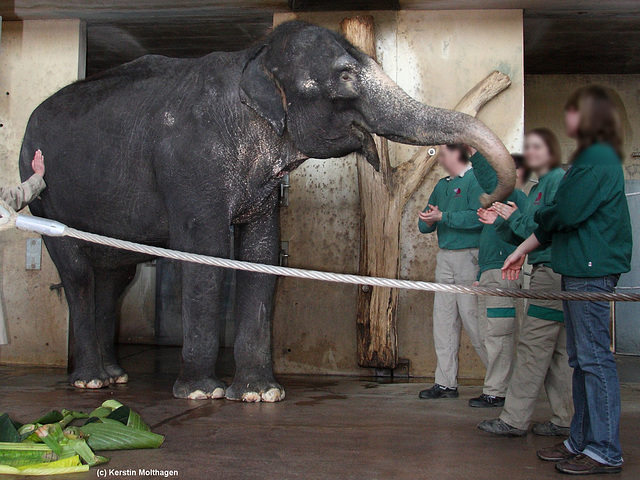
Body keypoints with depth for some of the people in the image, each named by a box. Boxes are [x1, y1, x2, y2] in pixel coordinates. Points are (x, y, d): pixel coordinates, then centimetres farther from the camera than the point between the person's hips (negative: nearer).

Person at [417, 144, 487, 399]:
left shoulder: (475, 179, -5)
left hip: (468, 257, -8)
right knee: (443, 321, 6)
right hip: (444, 258, 8)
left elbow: (477, 217, -19)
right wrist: (427, 221, -4)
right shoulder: (441, 186, 20)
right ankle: (446, 383, 12)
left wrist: (442, 216, -15)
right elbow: (425, 224, 19)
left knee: (473, 319, -8)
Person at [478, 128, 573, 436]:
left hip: (553, 271, -10)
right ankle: (564, 419, 16)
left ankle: (514, 420, -3)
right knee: (557, 349, 10)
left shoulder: (559, 179, -8)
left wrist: (516, 217, -8)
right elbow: (520, 238, 18)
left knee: (533, 345, -8)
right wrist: (503, 221, 2)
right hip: (545, 273, 10)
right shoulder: (537, 187, 20)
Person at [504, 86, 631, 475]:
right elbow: (557, 219, 21)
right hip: (580, 268, 10)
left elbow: (565, 214, -19)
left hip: (592, 271, -10)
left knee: (595, 357, -5)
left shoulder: (598, 158, -13)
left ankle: (605, 451, 3)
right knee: (581, 358, 13)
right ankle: (582, 440, 22)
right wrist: (524, 249, 20)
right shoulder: (590, 157, 19)